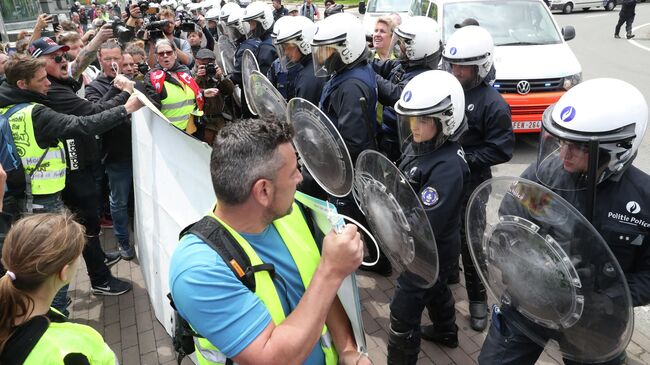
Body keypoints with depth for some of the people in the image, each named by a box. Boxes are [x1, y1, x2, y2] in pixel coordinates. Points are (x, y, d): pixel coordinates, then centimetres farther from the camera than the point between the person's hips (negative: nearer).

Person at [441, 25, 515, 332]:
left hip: (470, 186, -5)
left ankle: (478, 299, 23)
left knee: (469, 243, 6)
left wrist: (464, 159, -21)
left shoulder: (493, 103, -15)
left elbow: (501, 150, -15)